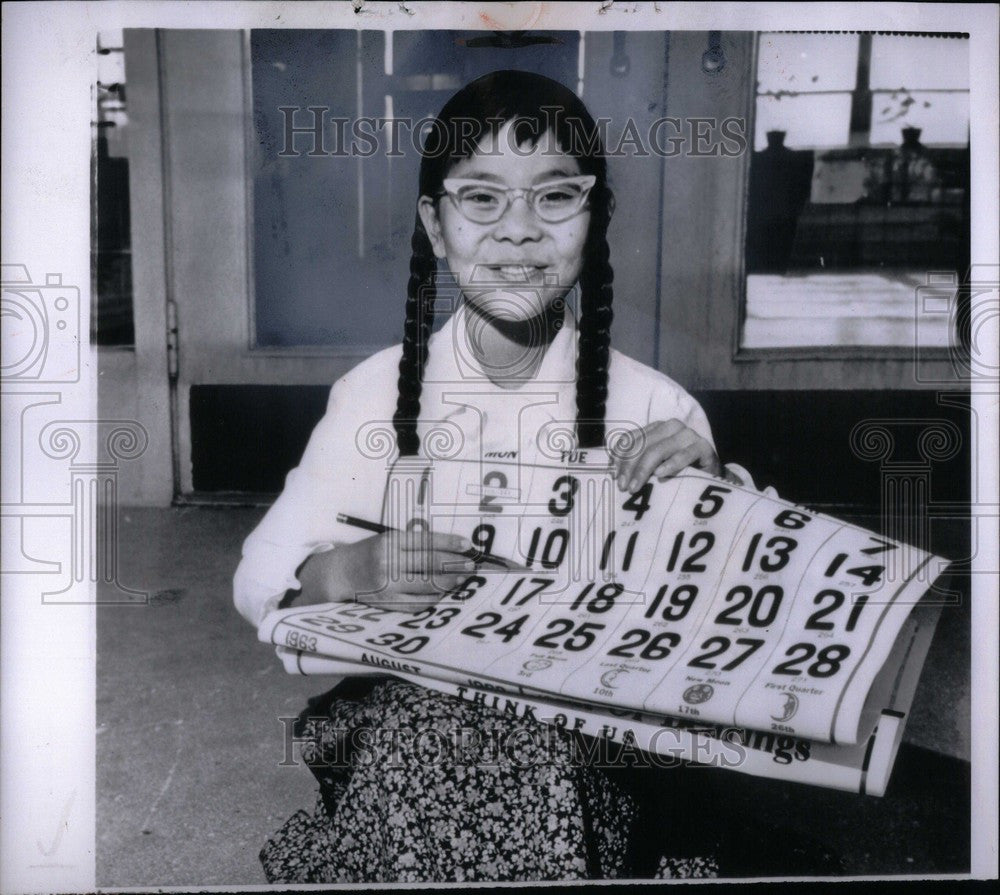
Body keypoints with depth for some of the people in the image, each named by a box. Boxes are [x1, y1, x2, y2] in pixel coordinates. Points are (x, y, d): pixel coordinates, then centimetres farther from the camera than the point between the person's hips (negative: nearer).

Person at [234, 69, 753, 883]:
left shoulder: (655, 409, -4)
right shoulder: (378, 390, -3)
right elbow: (259, 580, -4)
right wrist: (352, 571, -25)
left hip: (591, 724, 1)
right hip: (404, 706, 0)